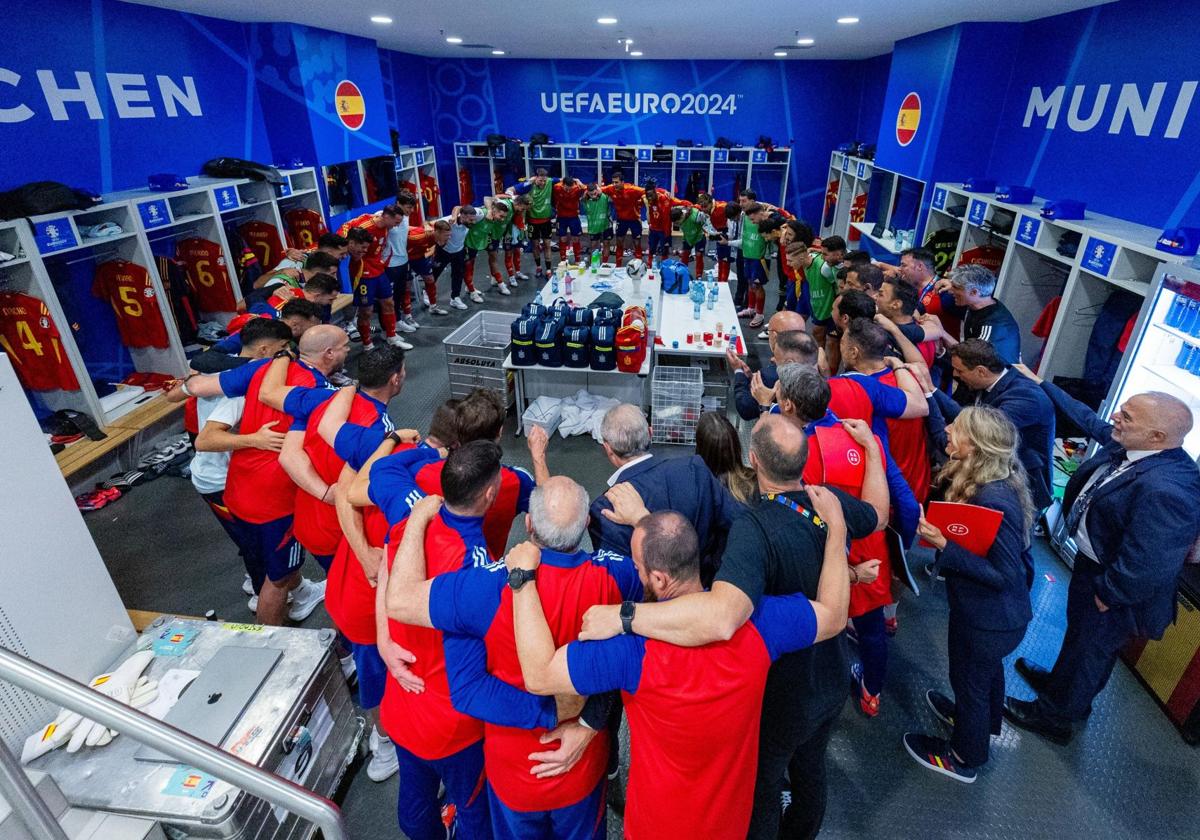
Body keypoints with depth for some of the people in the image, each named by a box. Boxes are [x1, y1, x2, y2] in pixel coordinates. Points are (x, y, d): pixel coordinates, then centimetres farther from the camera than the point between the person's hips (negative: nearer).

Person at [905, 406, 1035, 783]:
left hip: (989, 620, -8)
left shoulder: (994, 500, -35)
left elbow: (1006, 574, -30)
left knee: (969, 679, 16)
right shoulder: (978, 481, -8)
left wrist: (944, 546, -34)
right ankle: (981, 722, 60)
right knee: (987, 670, 32)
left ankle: (964, 758, 42)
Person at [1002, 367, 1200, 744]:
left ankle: (1054, 716, 41)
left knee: (1088, 650, 17)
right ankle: (1061, 684, 55)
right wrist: (1041, 384, 13)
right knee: (1078, 633, 30)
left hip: (1110, 584, -8)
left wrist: (1107, 595, -17)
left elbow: (1145, 567, -34)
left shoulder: (1165, 490, -39)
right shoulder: (1127, 445, -13)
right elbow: (1088, 419, 7)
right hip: (1090, 562, 8)